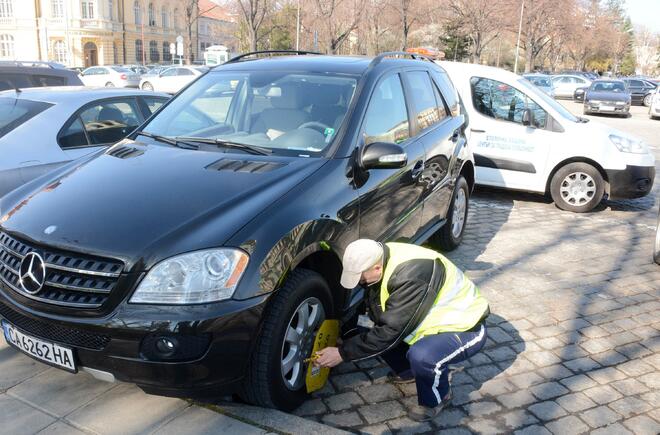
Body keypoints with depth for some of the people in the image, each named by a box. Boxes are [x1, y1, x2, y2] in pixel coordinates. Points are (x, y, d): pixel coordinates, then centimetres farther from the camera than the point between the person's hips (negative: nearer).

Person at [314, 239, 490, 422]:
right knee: (375, 336, -5)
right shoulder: (381, 258, -9)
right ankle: (410, 371, 22)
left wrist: (343, 353, -25)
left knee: (421, 356, -34)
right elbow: (377, 316, 3)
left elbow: (391, 331, -31)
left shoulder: (411, 275, -35)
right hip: (435, 318, 8)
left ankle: (437, 399, -1)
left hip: (465, 327, -8)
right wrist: (345, 342, -7)